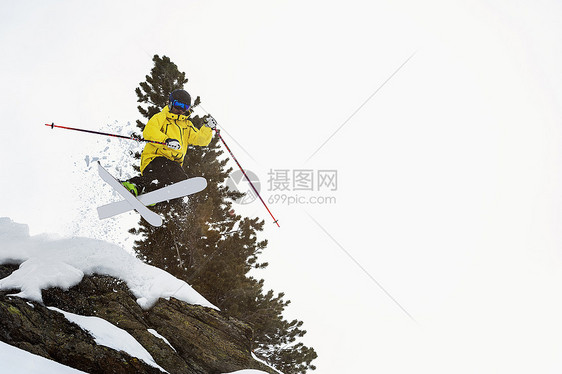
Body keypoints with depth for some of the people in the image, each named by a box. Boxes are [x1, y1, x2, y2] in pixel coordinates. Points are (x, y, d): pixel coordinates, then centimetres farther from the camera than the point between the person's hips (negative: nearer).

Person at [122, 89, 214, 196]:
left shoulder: (187, 125, 28)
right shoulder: (161, 117, 11)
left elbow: (201, 140, 22)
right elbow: (148, 132, -9)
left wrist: (207, 127, 4)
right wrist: (166, 140, -25)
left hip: (174, 163, 6)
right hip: (156, 158, -6)